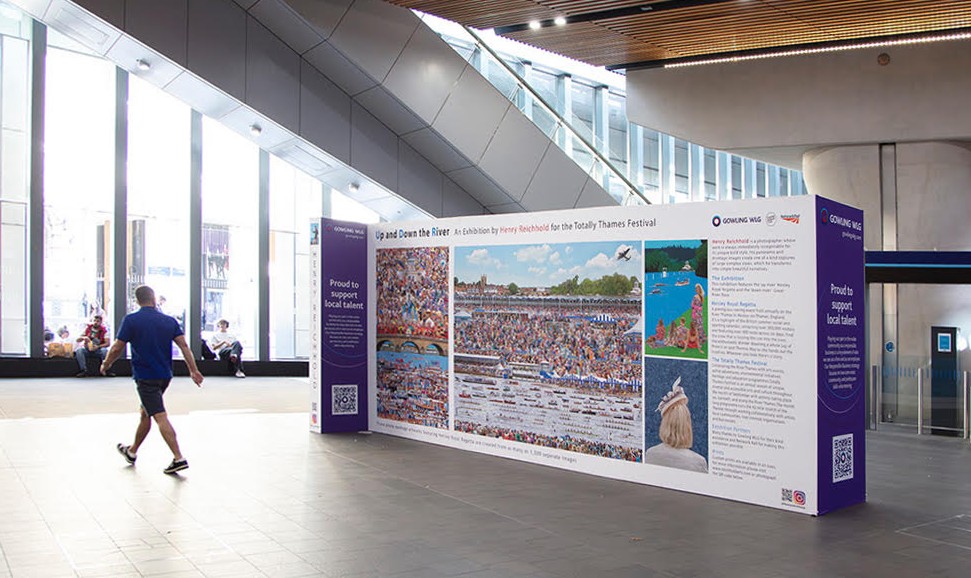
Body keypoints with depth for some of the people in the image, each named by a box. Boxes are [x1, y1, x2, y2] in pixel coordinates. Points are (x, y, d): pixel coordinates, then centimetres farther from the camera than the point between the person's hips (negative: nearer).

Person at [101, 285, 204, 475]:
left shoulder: (131, 320, -7)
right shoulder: (169, 321, 3)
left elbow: (117, 348, -6)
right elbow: (183, 345, -3)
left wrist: (105, 365, 11)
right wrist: (194, 370, -3)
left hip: (145, 377, -6)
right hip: (164, 376, 6)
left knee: (160, 417, -10)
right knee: (145, 413, 23)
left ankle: (179, 458, -19)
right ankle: (132, 451, 38)